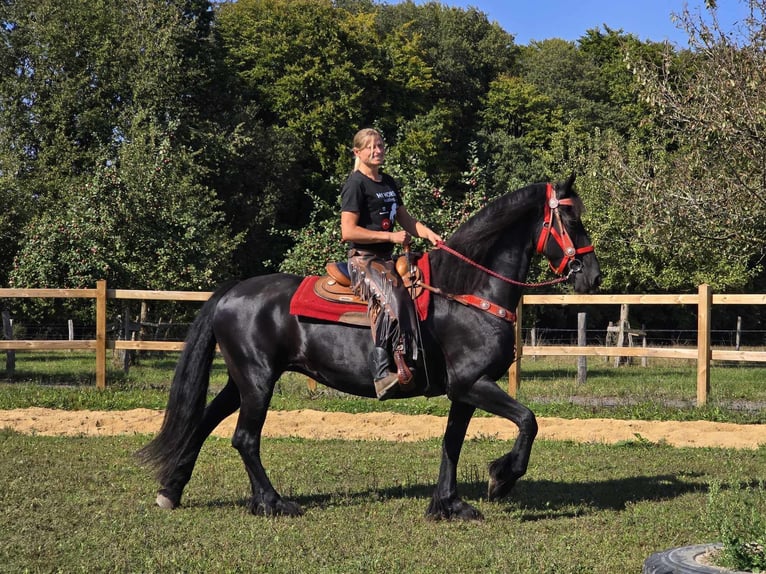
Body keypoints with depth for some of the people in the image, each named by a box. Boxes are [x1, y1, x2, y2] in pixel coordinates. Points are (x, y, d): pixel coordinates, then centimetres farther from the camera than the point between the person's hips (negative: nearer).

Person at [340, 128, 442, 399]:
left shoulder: (389, 183, 18)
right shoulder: (355, 184, -7)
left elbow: (406, 220, 24)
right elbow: (348, 232, -15)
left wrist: (429, 234, 4)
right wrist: (391, 236, -17)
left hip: (386, 259, 9)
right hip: (363, 259, -9)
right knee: (389, 297, -33)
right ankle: (382, 374, -39)